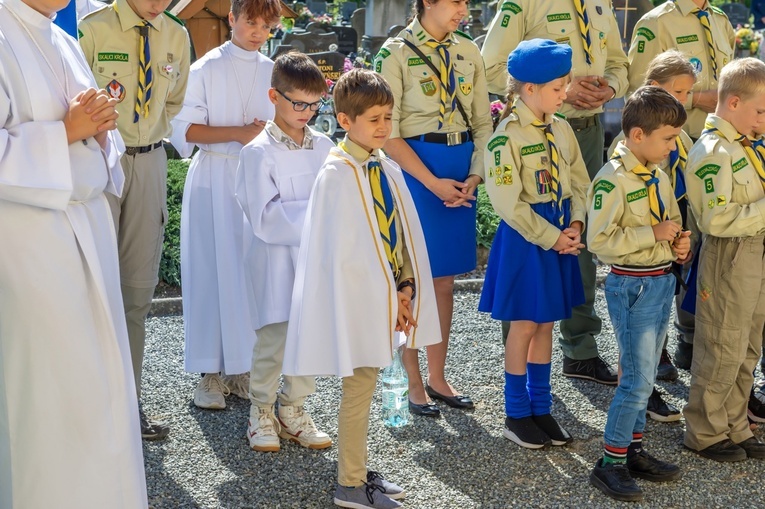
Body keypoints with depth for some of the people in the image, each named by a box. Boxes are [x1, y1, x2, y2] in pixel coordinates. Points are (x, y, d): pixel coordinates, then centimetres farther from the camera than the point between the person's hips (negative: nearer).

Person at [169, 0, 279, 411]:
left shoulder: (272, 72, 10)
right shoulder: (207, 69, -2)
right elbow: (185, 131, -7)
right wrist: (238, 133, -15)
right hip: (214, 180, -4)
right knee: (212, 271, -3)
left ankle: (242, 367, 12)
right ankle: (210, 372, 4)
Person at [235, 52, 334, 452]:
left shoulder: (324, 146, 6)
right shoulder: (259, 152, -10)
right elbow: (264, 217, -15)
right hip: (276, 258, -5)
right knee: (274, 340, 0)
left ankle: (293, 410, 25)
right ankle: (261, 413, 18)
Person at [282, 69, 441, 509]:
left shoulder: (389, 170, 8)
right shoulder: (337, 174, -15)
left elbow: (405, 232, 10)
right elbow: (343, 247, -17)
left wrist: (404, 288, 0)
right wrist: (382, 294, -15)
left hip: (386, 296, 7)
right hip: (358, 296, -7)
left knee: (366, 384, 16)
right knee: (359, 387, 1)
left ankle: (359, 470, 29)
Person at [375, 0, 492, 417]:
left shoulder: (468, 52, 9)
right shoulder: (396, 53, -7)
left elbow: (482, 122, 12)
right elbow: (389, 132, -11)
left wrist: (475, 176, -3)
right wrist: (432, 182, -15)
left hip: (461, 171, 5)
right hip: (415, 167, -5)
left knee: (445, 280, 11)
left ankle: (437, 377, 22)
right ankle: (414, 385, 12)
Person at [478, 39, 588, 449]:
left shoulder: (561, 129, 6)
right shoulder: (507, 136, -16)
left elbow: (579, 182, 10)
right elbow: (508, 203, -18)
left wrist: (575, 224, -6)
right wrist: (552, 237, -16)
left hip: (560, 235, 6)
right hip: (525, 237, -6)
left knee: (546, 323, 14)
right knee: (524, 325, 3)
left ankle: (540, 408, 25)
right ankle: (516, 414, 17)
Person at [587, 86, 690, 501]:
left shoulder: (659, 176, 8)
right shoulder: (612, 181, -18)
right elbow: (600, 240, -24)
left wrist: (679, 242, 2)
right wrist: (653, 233, -21)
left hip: (662, 281, 8)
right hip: (632, 285, -8)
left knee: (644, 376, 15)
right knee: (638, 379, -6)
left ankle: (633, 451, 27)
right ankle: (610, 464, 4)